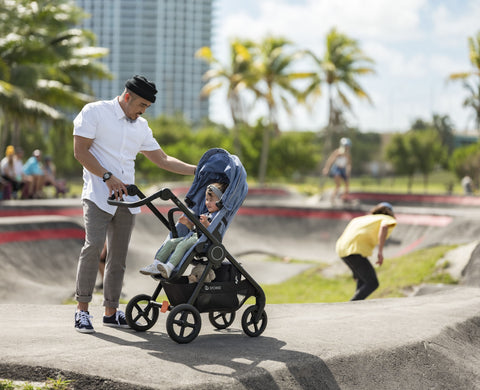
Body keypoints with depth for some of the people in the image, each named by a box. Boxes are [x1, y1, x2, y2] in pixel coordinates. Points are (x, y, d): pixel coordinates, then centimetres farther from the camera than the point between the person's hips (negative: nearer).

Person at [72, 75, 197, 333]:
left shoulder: (141, 126, 17)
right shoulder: (94, 112, 0)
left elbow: (162, 159, 20)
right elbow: (80, 151, -6)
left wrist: (196, 170, 12)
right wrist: (108, 177, -14)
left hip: (126, 198, 6)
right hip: (98, 195, -6)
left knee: (119, 254, 4)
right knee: (94, 246, -18)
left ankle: (111, 311, 11)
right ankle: (82, 309, -11)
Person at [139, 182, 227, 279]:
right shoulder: (206, 215, 29)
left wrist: (206, 223, -30)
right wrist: (187, 223, 16)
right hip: (193, 236, 10)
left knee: (182, 245, -33)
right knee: (170, 242, -6)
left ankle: (169, 267, -48)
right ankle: (156, 264, -14)